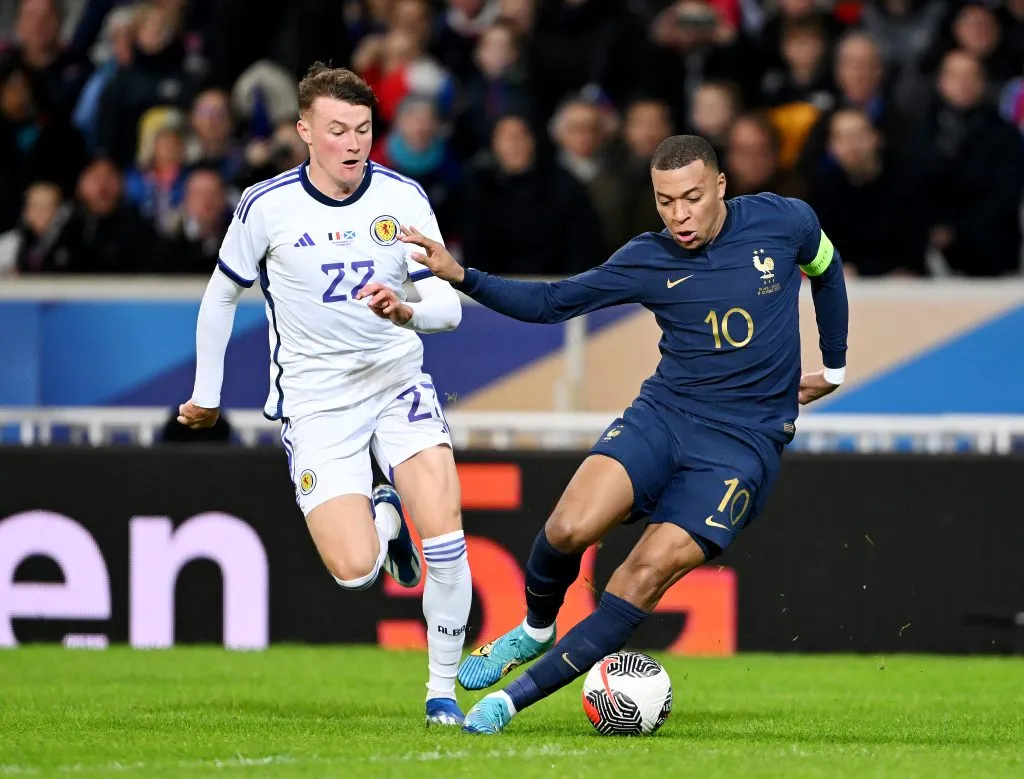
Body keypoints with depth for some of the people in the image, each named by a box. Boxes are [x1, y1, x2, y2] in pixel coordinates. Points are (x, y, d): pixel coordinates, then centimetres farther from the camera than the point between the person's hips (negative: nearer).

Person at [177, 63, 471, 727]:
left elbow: (449, 306, -8)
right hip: (315, 398, -1)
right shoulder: (267, 206, -8)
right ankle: (382, 517, 22)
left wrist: (406, 310, -30)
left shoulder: (403, 197, -5)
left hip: (397, 379, 1)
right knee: (354, 570, -16)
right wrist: (206, 394, 15)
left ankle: (443, 690, 0)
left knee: (445, 535, -19)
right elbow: (222, 296, 8)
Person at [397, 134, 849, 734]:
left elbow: (826, 271, 20)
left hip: (747, 441, -2)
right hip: (663, 414, 2)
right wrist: (461, 276, -8)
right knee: (571, 527, -23)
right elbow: (552, 302, 5)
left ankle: (518, 696, -12)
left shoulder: (784, 222, -2)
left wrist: (833, 368, 27)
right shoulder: (648, 261, 0)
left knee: (650, 571, -19)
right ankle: (536, 630, 11)